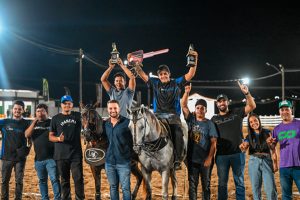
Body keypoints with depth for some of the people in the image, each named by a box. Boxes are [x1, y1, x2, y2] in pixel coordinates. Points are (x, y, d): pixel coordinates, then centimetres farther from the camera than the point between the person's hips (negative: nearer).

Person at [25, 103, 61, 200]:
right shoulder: (33, 124, 11)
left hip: (51, 157, -4)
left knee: (54, 179, -9)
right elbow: (27, 135, -4)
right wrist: (34, 121, -11)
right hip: (39, 158, 4)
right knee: (42, 181, 12)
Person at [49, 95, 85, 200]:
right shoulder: (56, 118, 5)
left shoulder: (77, 116, 7)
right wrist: (58, 138, -13)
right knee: (64, 180, 8)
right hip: (61, 155, 0)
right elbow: (50, 136, 6)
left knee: (78, 178, -4)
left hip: (76, 154, 0)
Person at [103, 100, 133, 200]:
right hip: (109, 162, 5)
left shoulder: (127, 122, -10)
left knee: (125, 188, 0)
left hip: (123, 162, -5)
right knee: (113, 187, 15)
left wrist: (130, 153, -5)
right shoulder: (105, 124, 6)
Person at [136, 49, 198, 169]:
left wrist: (195, 60, -6)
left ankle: (178, 160, -21)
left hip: (173, 115, -1)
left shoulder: (176, 83, 12)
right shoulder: (155, 83, 16)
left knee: (178, 134, -25)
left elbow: (190, 74, 6)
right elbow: (142, 74, 13)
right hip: (158, 114, 1)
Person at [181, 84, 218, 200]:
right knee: (192, 185, 8)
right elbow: (183, 105, -5)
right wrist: (187, 92, -19)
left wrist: (209, 158, -15)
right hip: (192, 159, 2)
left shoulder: (209, 124, -3)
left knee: (206, 185, 8)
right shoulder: (191, 119, 4)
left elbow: (214, 142, -7)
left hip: (205, 160, -2)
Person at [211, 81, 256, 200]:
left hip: (237, 153, -1)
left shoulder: (236, 113, 6)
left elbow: (252, 106, -4)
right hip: (221, 155, 1)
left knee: (239, 182, 6)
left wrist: (246, 93, -20)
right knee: (222, 183, 8)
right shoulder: (214, 119, 9)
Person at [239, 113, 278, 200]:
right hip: (254, 162, 2)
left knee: (270, 188, -9)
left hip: (267, 161, -2)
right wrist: (242, 147, -27)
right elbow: (244, 149, -3)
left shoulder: (267, 133, 4)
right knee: (255, 187, 5)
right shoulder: (249, 136, 9)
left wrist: (275, 163, -5)